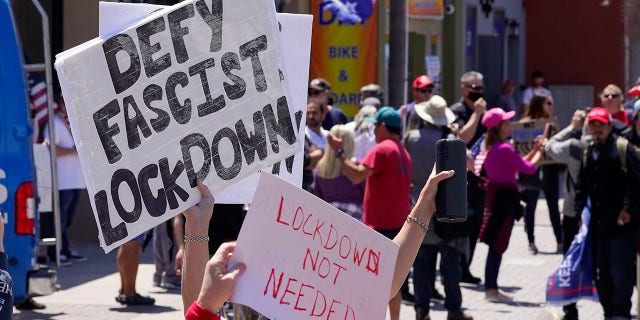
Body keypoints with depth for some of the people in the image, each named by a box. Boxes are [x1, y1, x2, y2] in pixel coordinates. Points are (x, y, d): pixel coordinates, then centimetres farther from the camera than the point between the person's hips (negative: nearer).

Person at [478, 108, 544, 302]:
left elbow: (517, 164, 19)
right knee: (498, 245, -5)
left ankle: (491, 288, 17)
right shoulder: (504, 149, -17)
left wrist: (534, 150, 17)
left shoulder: (491, 147, 13)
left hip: (496, 196, 9)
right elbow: (529, 168, -15)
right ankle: (491, 290, -1)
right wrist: (539, 151, 1)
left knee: (497, 245, 13)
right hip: (505, 198, -9)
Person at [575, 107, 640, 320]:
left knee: (621, 272, -7)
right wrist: (579, 212, 8)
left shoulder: (623, 148, -4)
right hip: (598, 223, 7)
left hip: (622, 222, -7)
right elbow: (581, 188, 19)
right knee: (601, 274, 9)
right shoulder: (588, 154, 16)